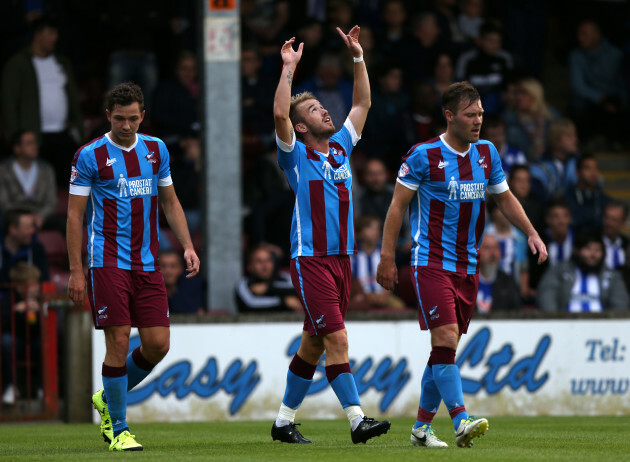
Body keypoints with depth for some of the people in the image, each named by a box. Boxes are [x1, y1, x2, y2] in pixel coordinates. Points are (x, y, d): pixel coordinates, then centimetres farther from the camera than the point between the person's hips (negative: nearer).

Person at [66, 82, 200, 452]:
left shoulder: (156, 150, 10)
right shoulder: (90, 156, -3)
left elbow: (170, 202, 19)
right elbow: (75, 214, -2)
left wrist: (188, 246, 7)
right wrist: (76, 270, -6)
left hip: (148, 264, 5)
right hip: (109, 264, -5)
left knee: (158, 344, -1)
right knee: (119, 341, -9)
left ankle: (108, 399, 23)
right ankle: (118, 429, 2)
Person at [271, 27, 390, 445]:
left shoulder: (341, 147, 14)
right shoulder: (297, 155, -3)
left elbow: (363, 104, 20)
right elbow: (280, 114, -20)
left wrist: (358, 57, 14)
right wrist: (289, 68, -16)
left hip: (341, 258, 7)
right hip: (310, 260, -7)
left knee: (313, 344, 10)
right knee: (337, 339, -14)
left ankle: (284, 421, 19)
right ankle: (357, 419, -18)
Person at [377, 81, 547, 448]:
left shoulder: (487, 153, 9)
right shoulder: (423, 156, -8)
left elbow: (505, 198, 20)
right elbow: (398, 205, -4)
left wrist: (531, 233, 6)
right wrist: (387, 257, -7)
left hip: (468, 266, 6)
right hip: (431, 262, -6)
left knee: (447, 346, 8)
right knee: (445, 337, -18)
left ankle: (422, 426, 17)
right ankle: (461, 420, -25)